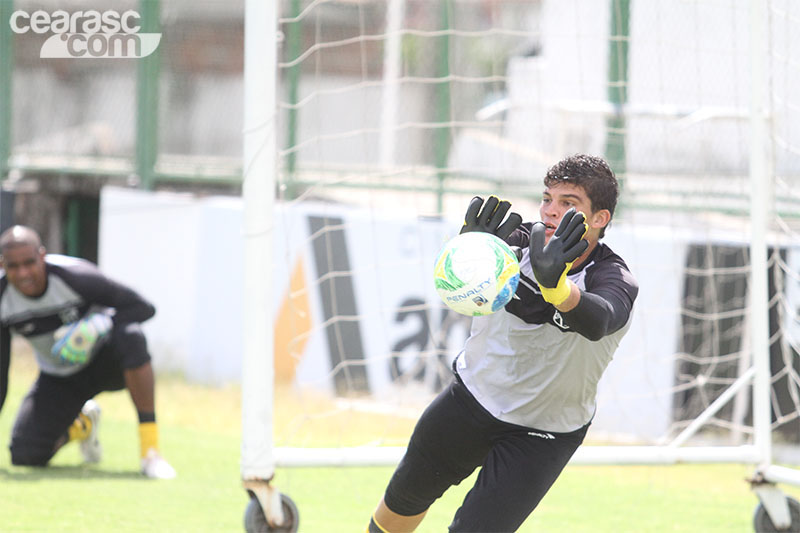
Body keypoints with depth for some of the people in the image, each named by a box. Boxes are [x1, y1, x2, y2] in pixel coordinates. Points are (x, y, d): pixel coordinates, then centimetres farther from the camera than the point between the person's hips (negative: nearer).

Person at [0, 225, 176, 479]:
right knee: (25, 455, -15)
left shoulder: (74, 276, -26)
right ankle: (82, 424, 22)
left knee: (130, 337, -39)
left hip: (105, 361, -3)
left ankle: (150, 450, -33)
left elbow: (144, 308, -21)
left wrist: (94, 327, -35)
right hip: (59, 379, 3)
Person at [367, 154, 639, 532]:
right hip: (472, 398, 4)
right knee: (404, 499, 21)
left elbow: (597, 321, -49)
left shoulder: (614, 280, -25)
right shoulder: (517, 243, -16)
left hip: (542, 435, -4)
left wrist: (555, 285, -71)